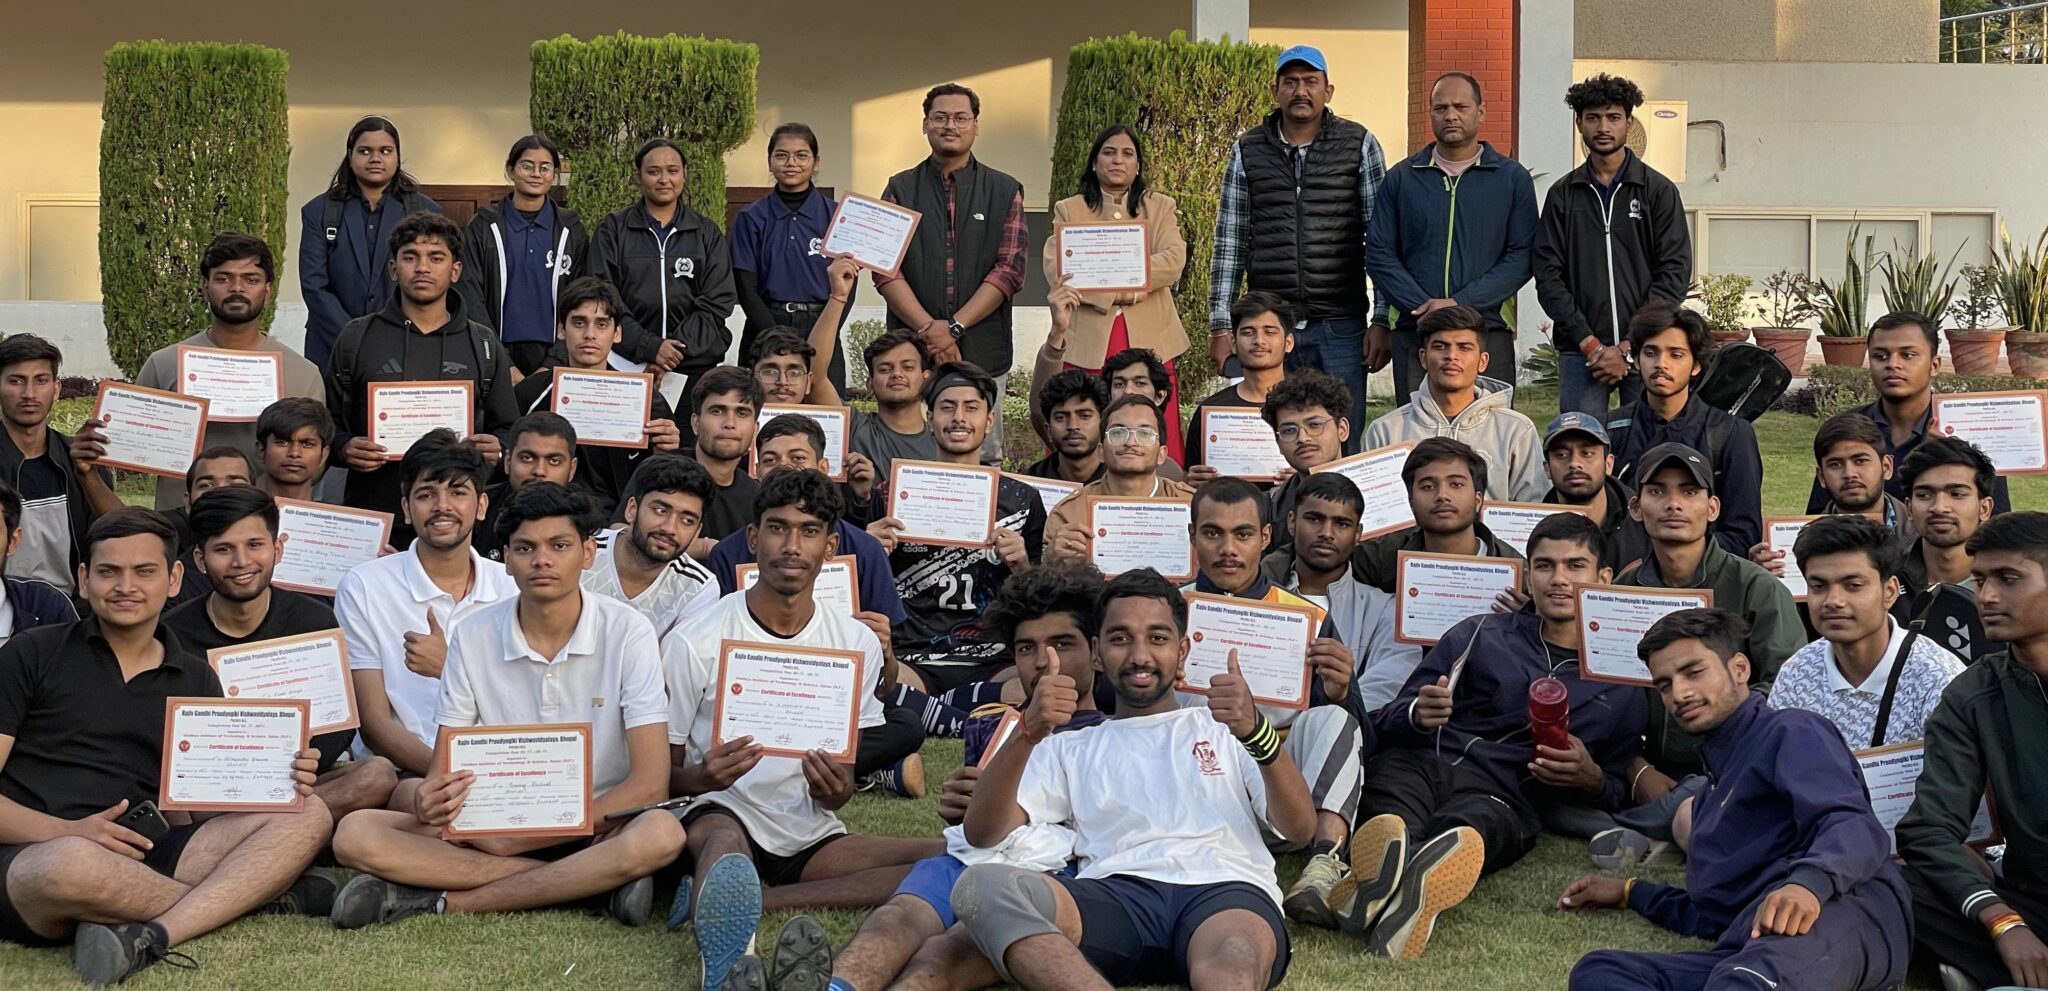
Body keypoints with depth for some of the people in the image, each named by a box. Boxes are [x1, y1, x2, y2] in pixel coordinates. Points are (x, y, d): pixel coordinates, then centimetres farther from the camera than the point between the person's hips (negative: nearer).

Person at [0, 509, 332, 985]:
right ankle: (259, 895, -14)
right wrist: (68, 833, -18)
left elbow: (213, 797, 18)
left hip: (140, 860, 5)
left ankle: (149, 937, -34)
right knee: (72, 864, -41)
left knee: (306, 816, -12)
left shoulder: (197, 679, 19)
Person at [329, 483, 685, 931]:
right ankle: (595, 883, -23)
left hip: (596, 828, -3)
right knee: (356, 835, -21)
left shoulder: (627, 632, -7)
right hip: (495, 826, 3)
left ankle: (441, 902, -25)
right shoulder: (473, 635, 1)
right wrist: (431, 800, -24)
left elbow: (650, 783, -14)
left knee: (661, 834, -37)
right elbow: (443, 771, 2)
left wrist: (521, 838, -17)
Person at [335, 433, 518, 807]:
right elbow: (374, 724, 0)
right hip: (400, 774, -2)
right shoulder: (364, 587, 4)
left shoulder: (513, 588, 12)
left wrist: (449, 668, -10)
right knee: (416, 794, -39)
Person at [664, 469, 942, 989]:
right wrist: (704, 777, -24)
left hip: (809, 835, 4)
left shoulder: (858, 643, 4)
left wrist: (835, 788, -16)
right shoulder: (694, 643, -5)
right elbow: (661, 772, 0)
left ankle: (718, 900, -28)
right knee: (724, 839, -40)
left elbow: (841, 778, 10)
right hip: (719, 814, -4)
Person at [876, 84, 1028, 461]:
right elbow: (886, 271, 0)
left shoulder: (1005, 192, 9)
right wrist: (928, 329, -13)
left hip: (983, 356, 0)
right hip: (911, 353, 0)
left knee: (982, 459, 1)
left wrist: (954, 327, -12)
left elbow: (1009, 271, -2)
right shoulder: (900, 190, 10)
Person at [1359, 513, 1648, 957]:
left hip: (1503, 794, -2)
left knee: (1474, 825, -42)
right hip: (1421, 763, 2)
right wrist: (1417, 716, -7)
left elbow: (1621, 793, 25)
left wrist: (1591, 780, 1)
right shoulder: (1480, 634, 24)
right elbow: (1387, 725, 18)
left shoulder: (1626, 683, 25)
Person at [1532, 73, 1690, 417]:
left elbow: (1675, 274, -1)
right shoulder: (1562, 195, 10)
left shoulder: (1659, 191, 6)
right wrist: (1588, 342, -8)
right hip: (1579, 351, 1)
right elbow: (1548, 276, 4)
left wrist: (1629, 347, -9)